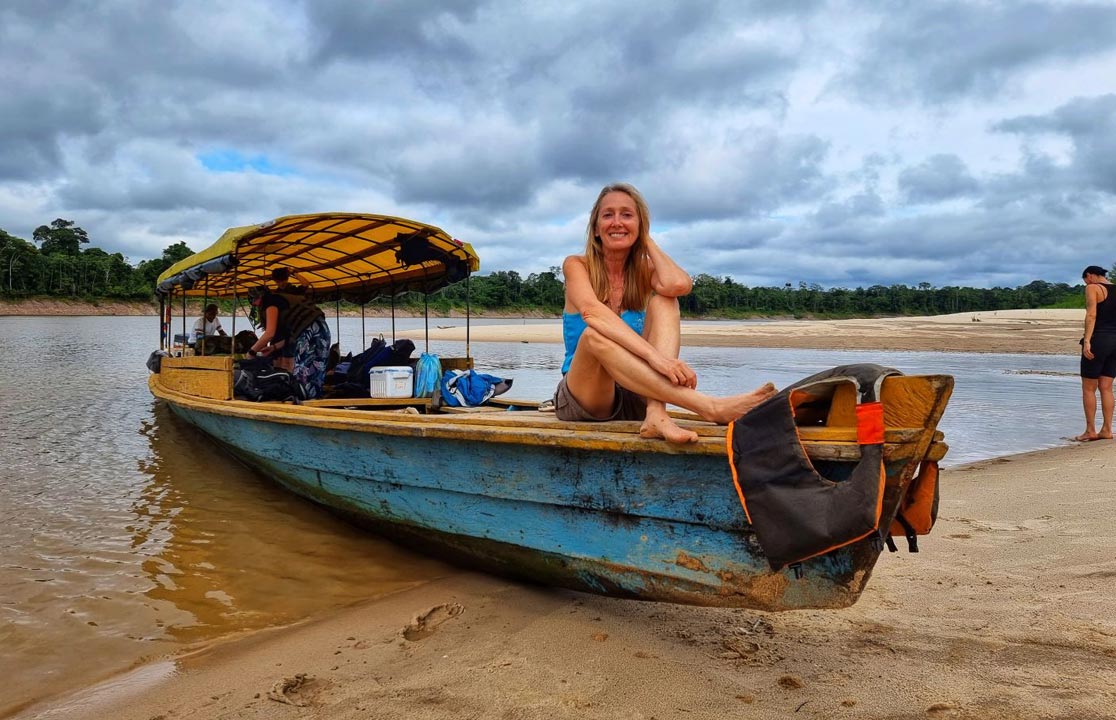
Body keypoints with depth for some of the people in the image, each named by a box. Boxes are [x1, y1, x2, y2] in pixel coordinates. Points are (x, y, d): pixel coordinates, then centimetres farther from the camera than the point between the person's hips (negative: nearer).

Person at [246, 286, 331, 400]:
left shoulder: (270, 302, 2)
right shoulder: (281, 301, 28)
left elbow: (270, 333, -8)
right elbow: (291, 335, 23)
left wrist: (252, 351, 3)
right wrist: (274, 347, 21)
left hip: (310, 330, -9)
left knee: (303, 373, -10)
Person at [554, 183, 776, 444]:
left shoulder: (644, 271, 7)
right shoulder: (577, 265, -2)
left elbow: (678, 284, -19)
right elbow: (592, 312, -26)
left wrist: (647, 240, -1)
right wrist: (654, 355, -39)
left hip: (635, 400, 3)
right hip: (582, 400, -3)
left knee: (663, 300, -16)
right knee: (594, 335, -34)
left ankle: (656, 413, -41)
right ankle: (710, 407, -44)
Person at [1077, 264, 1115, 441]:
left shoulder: (1092, 288, -6)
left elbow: (1091, 315, -17)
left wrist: (1087, 341, -23)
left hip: (1098, 340, -7)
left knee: (1088, 388, 2)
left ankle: (1090, 430, 2)